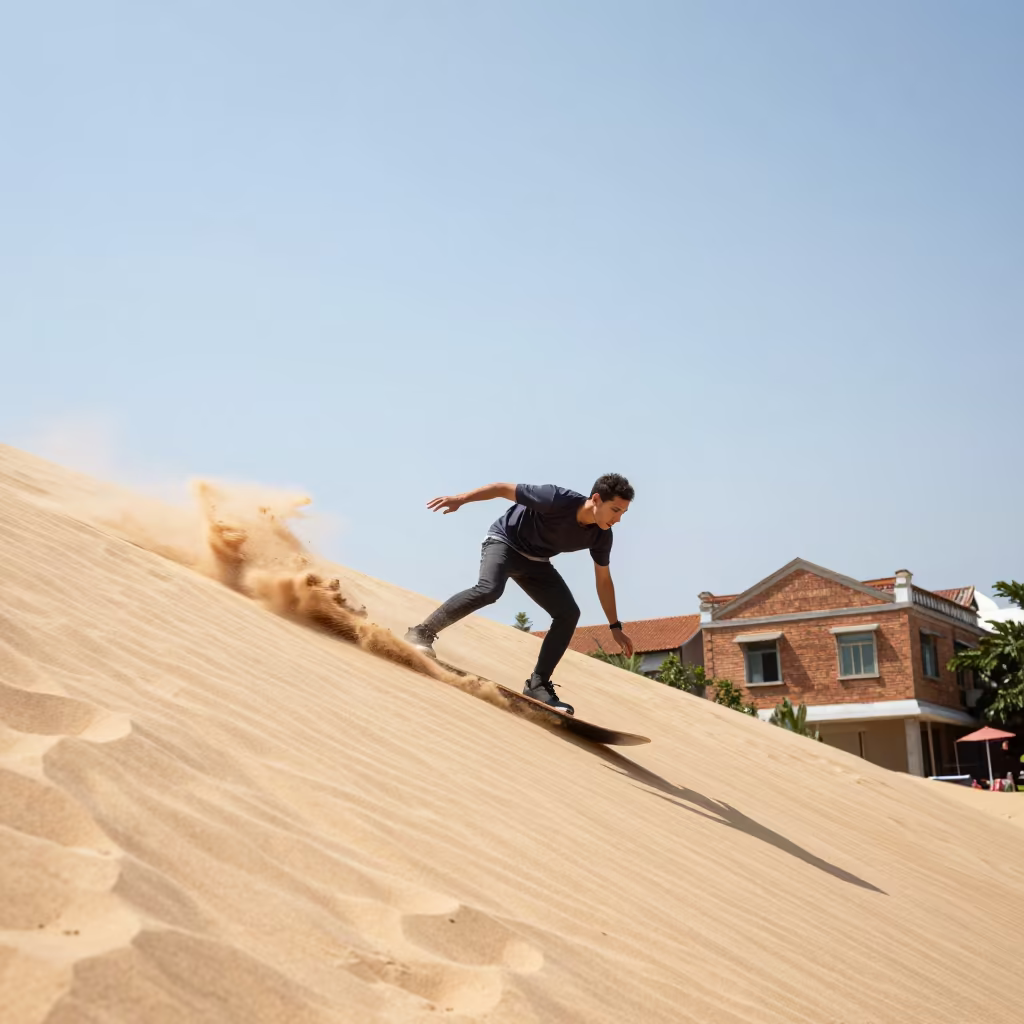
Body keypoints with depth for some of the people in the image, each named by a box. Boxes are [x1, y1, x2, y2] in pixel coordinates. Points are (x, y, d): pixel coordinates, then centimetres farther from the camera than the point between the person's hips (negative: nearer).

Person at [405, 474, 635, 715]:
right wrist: (460, 499, -26)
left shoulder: (601, 536, -14)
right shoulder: (557, 499, -32)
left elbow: (603, 580, 1)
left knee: (569, 614, -7)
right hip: (504, 541, -6)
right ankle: (422, 633, -26)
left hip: (535, 562, 6)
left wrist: (615, 626, 3)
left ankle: (537, 685, -1)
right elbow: (503, 488, -23)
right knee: (489, 590, -34)